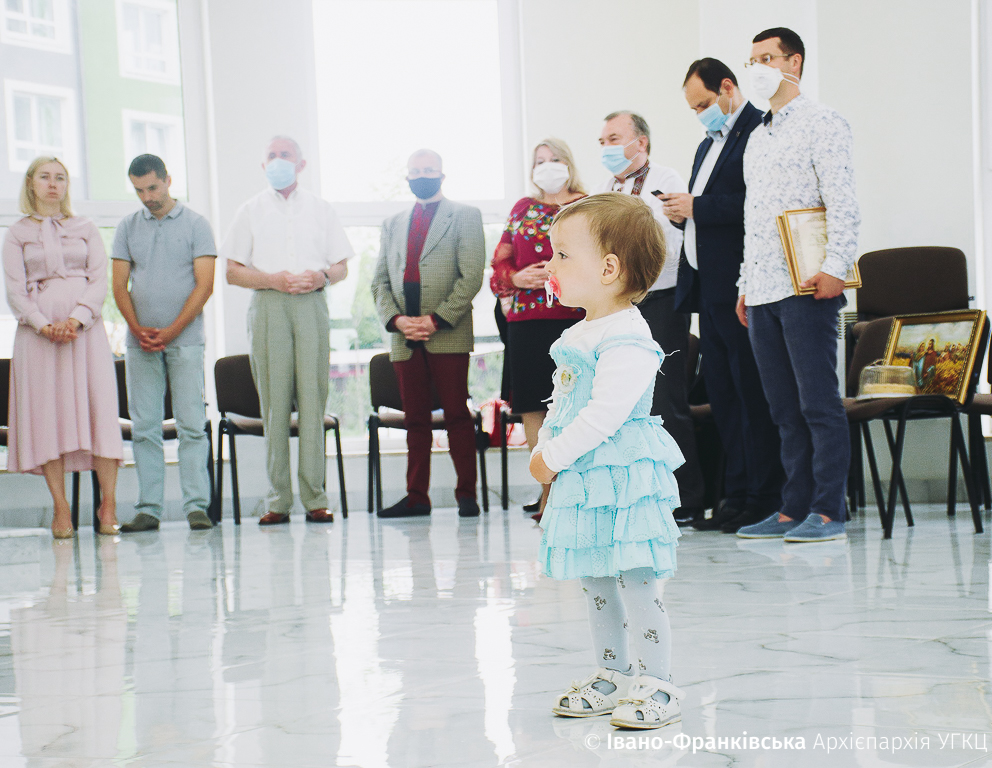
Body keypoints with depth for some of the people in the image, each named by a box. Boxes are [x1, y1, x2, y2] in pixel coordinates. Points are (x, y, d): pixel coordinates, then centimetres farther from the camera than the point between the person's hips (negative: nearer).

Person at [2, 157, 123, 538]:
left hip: (86, 328, 1)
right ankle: (61, 508, -4)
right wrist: (43, 325, -14)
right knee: (47, 412, -6)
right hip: (38, 331, -1)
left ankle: (108, 505, -6)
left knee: (99, 408, -8)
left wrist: (77, 320, -12)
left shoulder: (86, 229, 14)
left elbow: (100, 280, 5)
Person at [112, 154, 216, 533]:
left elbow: (204, 285, -4)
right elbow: (120, 286, 9)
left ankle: (197, 505, -4)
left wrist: (171, 331, -11)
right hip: (140, 341, 3)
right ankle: (148, 508, 4)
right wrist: (138, 329, -7)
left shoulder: (195, 224, 3)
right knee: (144, 427, 1)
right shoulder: (127, 228, 12)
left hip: (184, 339, -3)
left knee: (192, 425, -5)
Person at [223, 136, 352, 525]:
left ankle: (314, 496, -2)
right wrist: (273, 280, -9)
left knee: (312, 398, -5)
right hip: (268, 306, -1)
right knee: (274, 401, -5)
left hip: (312, 306, 1)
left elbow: (342, 267, 15)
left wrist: (321, 277, -7)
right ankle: (278, 499, -3)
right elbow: (233, 272, 7)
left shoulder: (320, 209, 17)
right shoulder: (251, 211, 12)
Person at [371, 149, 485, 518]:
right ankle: (416, 497, 10)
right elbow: (380, 280, 15)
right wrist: (396, 319, -4)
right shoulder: (393, 224, 20)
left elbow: (472, 276, -5)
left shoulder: (464, 216, 6)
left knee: (457, 416, -4)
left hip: (448, 335, -4)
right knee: (415, 420, 6)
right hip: (405, 337, 4)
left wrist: (437, 319, -12)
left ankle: (467, 494, 1)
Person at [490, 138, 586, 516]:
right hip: (526, 319, 4)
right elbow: (501, 262, 16)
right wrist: (517, 278, -3)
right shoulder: (522, 209, 18)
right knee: (532, 404, 3)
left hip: (574, 314, -4)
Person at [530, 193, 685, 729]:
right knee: (595, 585, 16)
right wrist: (544, 450, 7)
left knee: (636, 586, -6)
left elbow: (604, 413, -24)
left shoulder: (626, 339, -18)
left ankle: (654, 685, 2)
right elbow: (561, 403, 22)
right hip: (581, 480, 10)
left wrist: (553, 456, -18)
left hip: (622, 479, -10)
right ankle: (612, 675, 27)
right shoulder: (578, 335, 13)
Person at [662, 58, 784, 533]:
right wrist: (682, 214, 5)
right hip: (710, 289, 10)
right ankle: (735, 496, 15)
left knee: (753, 393, -6)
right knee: (721, 392, 10)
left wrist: (698, 207, -16)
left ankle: (763, 501, -2)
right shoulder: (709, 144, 23)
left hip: (740, 288, -10)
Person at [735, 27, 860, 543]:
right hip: (762, 291, 8)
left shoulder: (821, 124, -2)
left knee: (819, 403, -7)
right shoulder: (757, 137, 22)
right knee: (785, 408, 8)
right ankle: (794, 508, 11)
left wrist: (836, 268, -20)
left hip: (806, 288, -8)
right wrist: (745, 285, 20)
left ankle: (828, 511, -5)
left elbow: (843, 205, -11)